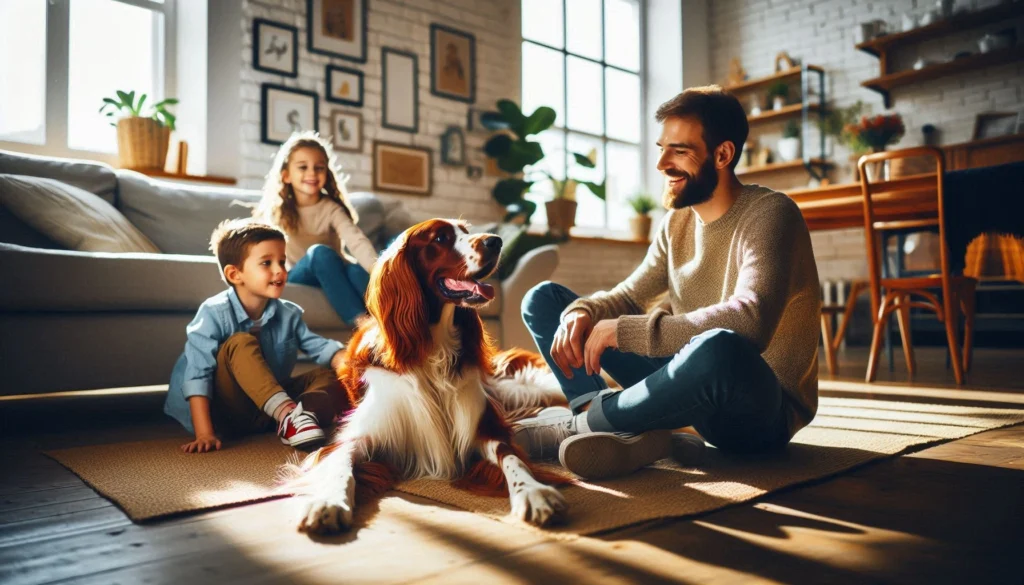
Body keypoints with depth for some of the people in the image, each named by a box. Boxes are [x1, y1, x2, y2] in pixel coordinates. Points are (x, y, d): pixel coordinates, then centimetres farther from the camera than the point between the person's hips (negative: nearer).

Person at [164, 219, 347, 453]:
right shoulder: (214, 313, -16)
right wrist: (204, 434, -29)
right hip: (226, 413, -5)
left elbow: (320, 346, -5)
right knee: (241, 343, -28)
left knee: (328, 376, -9)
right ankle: (288, 413, -45)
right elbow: (198, 374, -21)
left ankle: (299, 417, -40)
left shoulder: (289, 314, -1)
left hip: (269, 409, 6)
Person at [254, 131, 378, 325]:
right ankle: (360, 322, -45)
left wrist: (377, 269, -43)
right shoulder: (278, 210, 0)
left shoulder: (331, 208, -5)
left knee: (356, 269, -34)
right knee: (320, 252, -32)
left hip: (333, 273, 0)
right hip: (297, 277, 0)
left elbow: (357, 240, -24)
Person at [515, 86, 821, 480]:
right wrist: (582, 313, -16)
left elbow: (749, 322, -32)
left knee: (719, 349, -45)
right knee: (544, 299, 2)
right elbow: (627, 297, 9)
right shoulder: (678, 221, 6)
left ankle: (572, 425, -20)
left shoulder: (769, 214, -16)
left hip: (761, 411, -7)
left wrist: (621, 330, -28)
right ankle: (626, 432, -21)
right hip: (693, 386, 7)